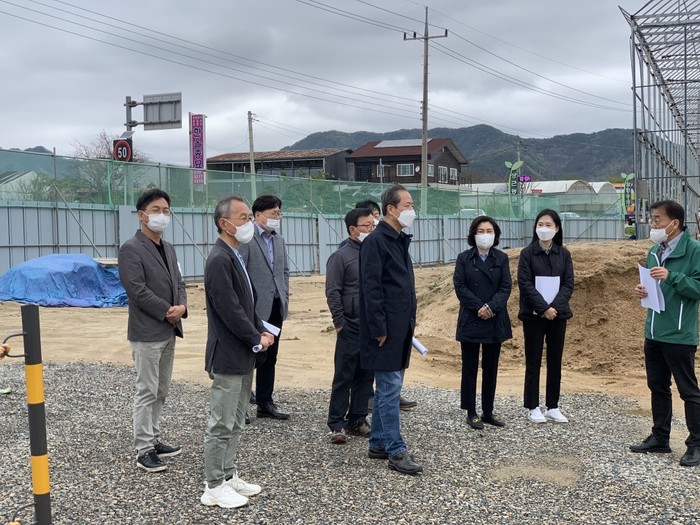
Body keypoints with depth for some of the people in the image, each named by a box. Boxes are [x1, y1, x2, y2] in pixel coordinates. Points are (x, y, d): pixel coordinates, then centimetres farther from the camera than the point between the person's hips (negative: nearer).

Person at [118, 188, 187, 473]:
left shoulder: (168, 248, 15)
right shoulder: (131, 249, -11)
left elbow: (178, 282, 14)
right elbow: (138, 290, -18)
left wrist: (181, 306, -6)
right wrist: (167, 312, -15)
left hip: (169, 331, 8)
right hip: (147, 332, -8)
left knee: (161, 391, 14)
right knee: (147, 393, -3)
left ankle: (153, 440, 25)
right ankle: (143, 450, 5)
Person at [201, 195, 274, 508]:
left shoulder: (235, 257, 12)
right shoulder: (219, 260, -19)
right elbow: (230, 310, -22)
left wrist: (262, 332, 5)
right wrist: (257, 340, -13)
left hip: (242, 355, 10)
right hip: (228, 357, -10)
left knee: (236, 423, 17)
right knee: (221, 425, 0)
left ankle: (228, 476, 28)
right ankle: (214, 488, 10)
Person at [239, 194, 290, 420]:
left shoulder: (279, 240, 15)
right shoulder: (246, 239, -10)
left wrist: (285, 295, 12)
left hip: (276, 307, 8)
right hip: (255, 308, -7)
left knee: (269, 358, 12)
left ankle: (265, 403, 21)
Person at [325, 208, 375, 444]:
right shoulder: (341, 256, -5)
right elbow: (333, 293, -8)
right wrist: (340, 324, -11)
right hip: (351, 328, -5)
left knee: (366, 376, 11)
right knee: (344, 376, 0)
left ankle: (357, 420, 21)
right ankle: (337, 425, 7)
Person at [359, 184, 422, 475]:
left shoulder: (400, 240, 15)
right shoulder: (375, 242, -14)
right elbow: (371, 289, -18)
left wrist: (410, 320, 16)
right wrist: (380, 330, -19)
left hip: (401, 328, 9)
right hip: (386, 330, -9)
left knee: (388, 388, 14)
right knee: (390, 389, -4)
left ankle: (378, 444, 23)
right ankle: (396, 452, 2)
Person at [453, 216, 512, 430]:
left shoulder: (501, 258, 6)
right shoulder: (464, 258, 1)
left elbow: (506, 287, -2)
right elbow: (460, 287, -7)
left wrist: (490, 307, -17)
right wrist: (479, 308, -15)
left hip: (495, 321, 2)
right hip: (470, 321, -2)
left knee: (491, 368, 9)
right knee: (470, 368, 3)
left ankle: (488, 411, 18)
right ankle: (471, 412, 11)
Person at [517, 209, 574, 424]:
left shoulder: (563, 254, 5)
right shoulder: (527, 253, -4)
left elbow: (568, 284, 1)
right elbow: (525, 284, -9)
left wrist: (555, 306, -14)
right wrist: (543, 308, -17)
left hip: (558, 315, 3)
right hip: (533, 315, -3)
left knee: (555, 362, 8)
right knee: (533, 362, 3)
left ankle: (553, 407, 16)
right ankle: (532, 407, 11)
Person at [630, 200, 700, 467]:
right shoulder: (654, 251, 11)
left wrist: (672, 276, -27)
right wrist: (643, 291, 1)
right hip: (653, 333, 8)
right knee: (657, 387, 16)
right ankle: (659, 437, 27)